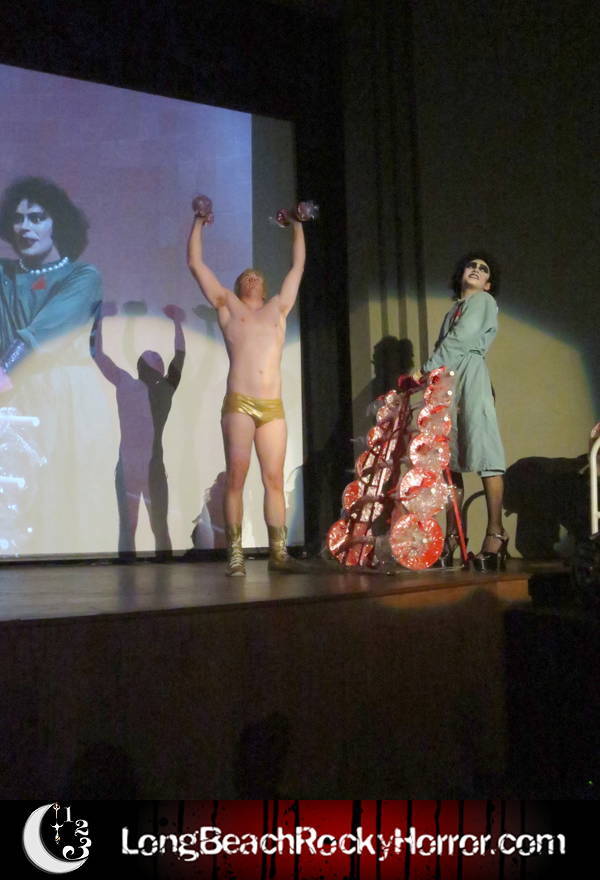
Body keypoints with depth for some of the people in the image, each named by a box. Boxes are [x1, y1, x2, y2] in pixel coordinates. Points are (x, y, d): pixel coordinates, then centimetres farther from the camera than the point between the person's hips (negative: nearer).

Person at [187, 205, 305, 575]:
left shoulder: (278, 308, 23)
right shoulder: (228, 306, 16)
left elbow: (298, 266, 32)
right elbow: (196, 263, 16)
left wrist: (298, 226, 39)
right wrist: (199, 222, 21)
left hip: (273, 408, 3)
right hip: (239, 405, -3)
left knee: (275, 479, 0)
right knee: (236, 477, -6)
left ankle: (278, 552, 2)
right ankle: (235, 554, -5)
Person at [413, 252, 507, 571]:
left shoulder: (484, 300, 9)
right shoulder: (453, 311, 30)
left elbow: (460, 341, -4)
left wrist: (426, 369, -4)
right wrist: (430, 376, 2)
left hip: (470, 377, -7)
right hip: (446, 383, 7)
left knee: (483, 452, -15)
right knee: (449, 458, 0)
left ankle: (496, 532, -18)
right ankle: (452, 535, 1)